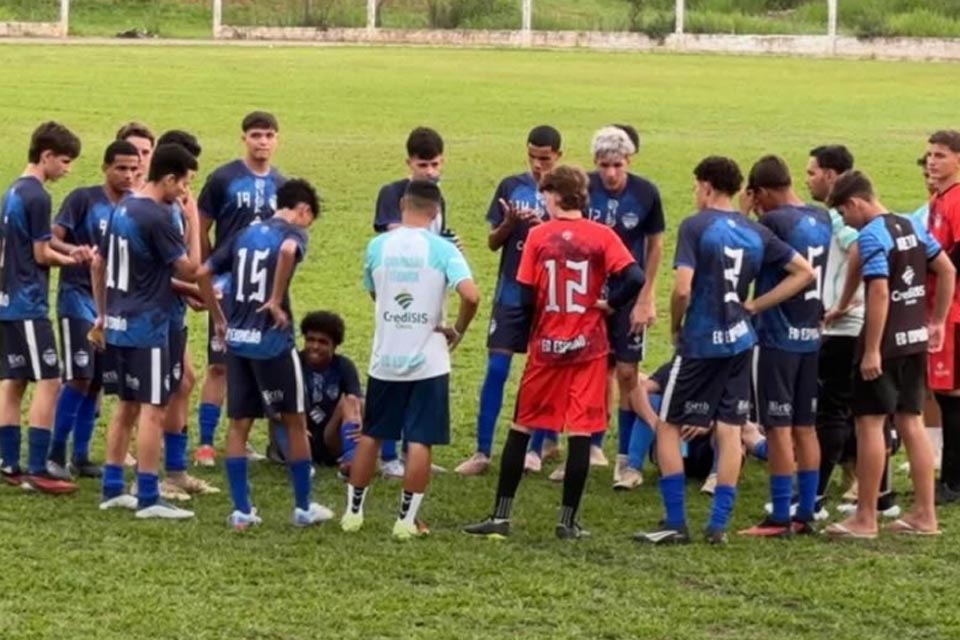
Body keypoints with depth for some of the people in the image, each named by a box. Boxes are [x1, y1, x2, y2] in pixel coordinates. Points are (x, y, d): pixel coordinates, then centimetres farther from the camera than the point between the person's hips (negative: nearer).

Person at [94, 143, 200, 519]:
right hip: (147, 327, -9)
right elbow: (188, 271, -13)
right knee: (153, 410, -5)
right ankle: (148, 498, -5)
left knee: (127, 406, 16)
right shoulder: (158, 217, -17)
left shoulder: (122, 209, 9)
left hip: (118, 323, 9)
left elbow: (99, 264, 17)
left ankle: (113, 489, 20)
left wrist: (102, 314, 24)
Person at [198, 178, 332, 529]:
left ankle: (241, 510, 7)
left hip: (237, 340, 5)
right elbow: (288, 251, -29)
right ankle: (303, 507, 16)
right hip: (272, 342, -5)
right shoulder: (293, 233, -4)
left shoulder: (246, 234, 14)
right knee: (295, 421, 9)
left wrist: (219, 319, 18)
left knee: (239, 425, 9)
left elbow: (204, 273, 13)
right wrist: (277, 300, -20)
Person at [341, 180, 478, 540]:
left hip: (385, 360, 3)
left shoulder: (378, 246, -1)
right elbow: (471, 296, -21)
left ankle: (353, 511, 22)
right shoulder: (442, 250, -10)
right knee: (420, 442, 3)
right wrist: (458, 331, -5)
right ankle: (407, 520, 3)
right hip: (428, 362, -3)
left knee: (370, 435, 16)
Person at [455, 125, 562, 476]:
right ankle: (482, 451, 0)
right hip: (511, 292, 1)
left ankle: (536, 447, 17)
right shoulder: (511, 187, 4)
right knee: (496, 369, -3)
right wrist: (509, 224, -13)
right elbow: (493, 242, 7)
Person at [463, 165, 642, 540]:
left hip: (546, 345, 1)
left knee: (521, 428, 10)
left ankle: (501, 516, 10)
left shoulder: (538, 236, -3)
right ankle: (569, 521, 3)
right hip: (588, 346, 0)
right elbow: (634, 278, -17)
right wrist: (608, 304, -2)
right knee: (580, 432, 3)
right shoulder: (602, 236, -4)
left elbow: (526, 297, -5)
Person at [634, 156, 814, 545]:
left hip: (700, 342, -5)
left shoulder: (696, 226, -11)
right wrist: (754, 306, 7)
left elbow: (682, 289, -19)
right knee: (730, 430, 7)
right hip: (739, 341, 5)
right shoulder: (755, 233, 6)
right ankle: (719, 525, 7)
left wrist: (675, 327, -1)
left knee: (668, 426, 6)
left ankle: (675, 524, 3)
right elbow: (804, 272, 9)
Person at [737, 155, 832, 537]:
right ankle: (806, 514, 15)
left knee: (779, 428, -2)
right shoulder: (822, 220, 6)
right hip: (811, 337, 7)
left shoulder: (773, 222, -16)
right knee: (805, 427, 12)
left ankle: (780, 518, 0)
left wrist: (743, 212, 1)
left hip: (776, 337, -7)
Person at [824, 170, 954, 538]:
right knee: (911, 423, 12)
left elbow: (880, 292, -22)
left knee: (870, 423, -2)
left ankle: (865, 519, 0)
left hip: (886, 343, -8)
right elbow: (947, 271, 15)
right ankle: (925, 515, 13)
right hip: (915, 341, 8)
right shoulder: (911, 228, 10)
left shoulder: (871, 236, -15)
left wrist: (872, 350, -21)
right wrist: (937, 321, 21)